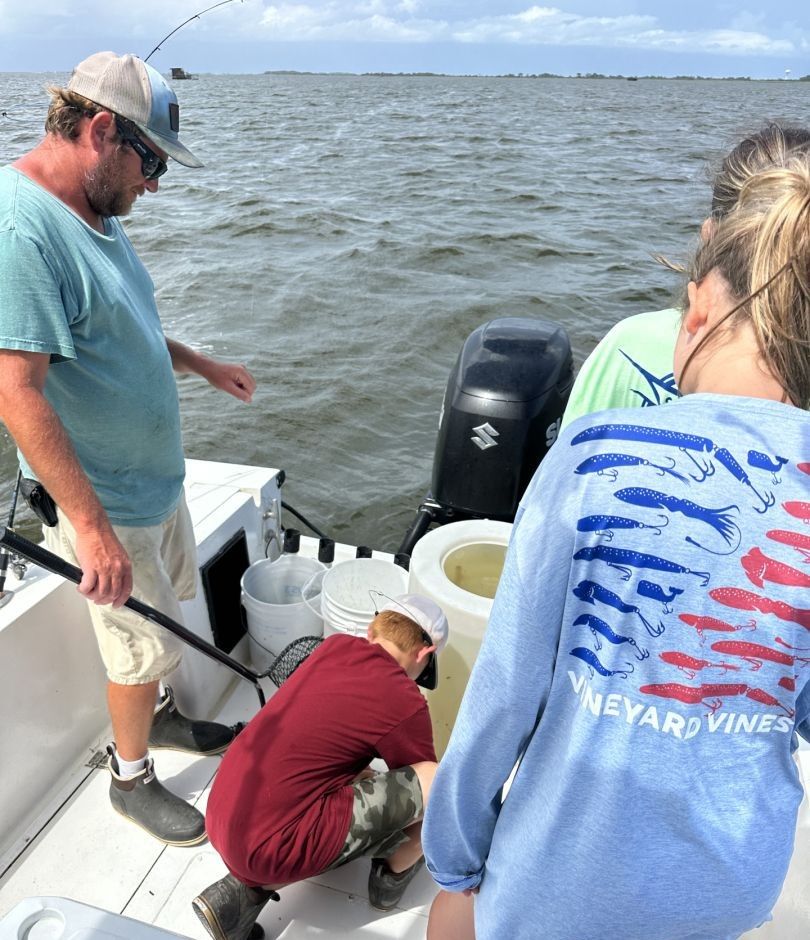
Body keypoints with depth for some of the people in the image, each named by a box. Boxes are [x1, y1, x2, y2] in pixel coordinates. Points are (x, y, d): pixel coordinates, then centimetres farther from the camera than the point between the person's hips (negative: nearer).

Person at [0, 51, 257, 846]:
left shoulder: (94, 213, 4)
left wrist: (206, 366, 22)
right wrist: (90, 523, -30)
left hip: (156, 473, 9)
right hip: (104, 497, -9)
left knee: (165, 608, 25)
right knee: (142, 644, 8)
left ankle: (159, 715, 49)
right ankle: (130, 777, 33)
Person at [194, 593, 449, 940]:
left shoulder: (335, 645, 9)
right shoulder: (405, 705, -9)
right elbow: (424, 785, 9)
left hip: (221, 822, 8)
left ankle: (247, 890, 13)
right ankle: (394, 874, 23)